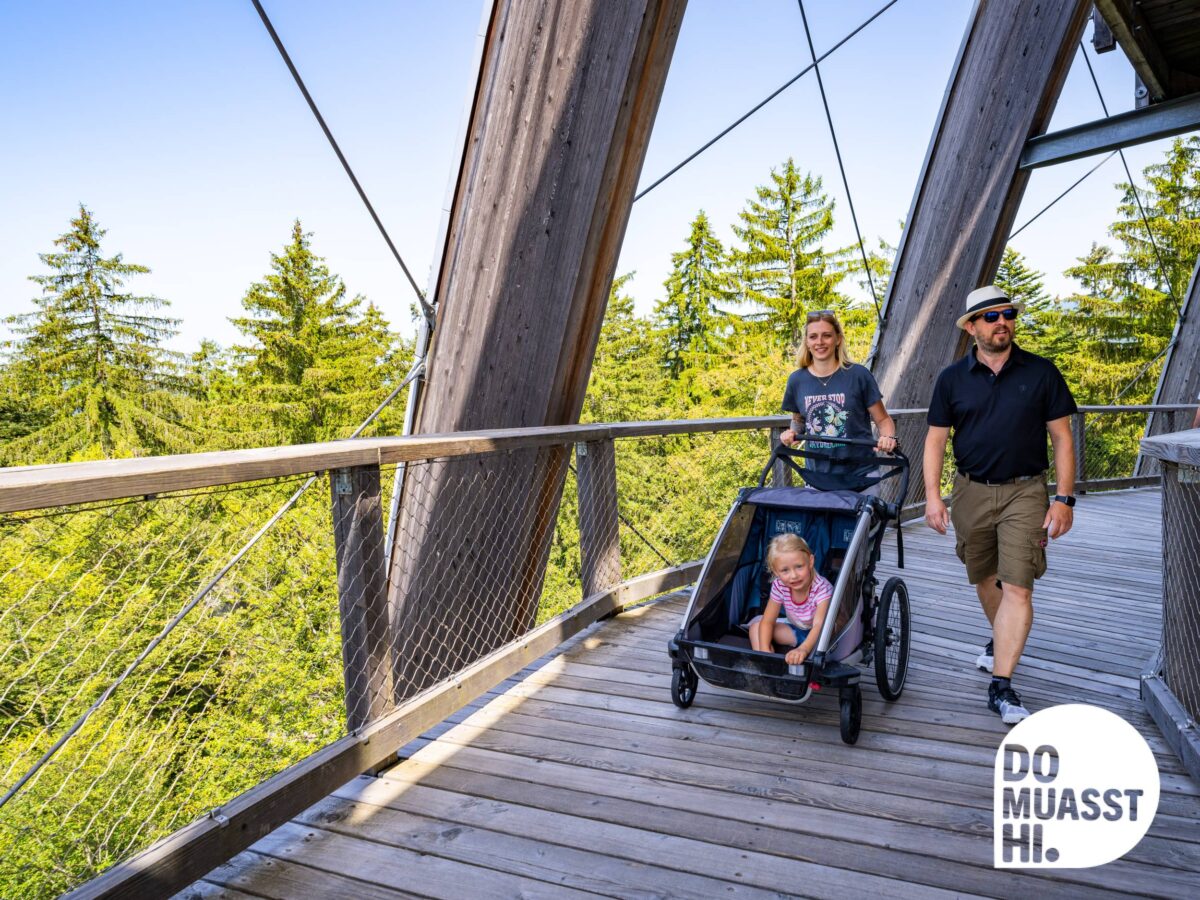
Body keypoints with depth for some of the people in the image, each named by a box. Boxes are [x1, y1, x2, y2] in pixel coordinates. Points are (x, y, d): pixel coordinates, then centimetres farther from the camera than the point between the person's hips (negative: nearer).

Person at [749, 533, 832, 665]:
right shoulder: (779, 586, -18)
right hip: (795, 630, 5)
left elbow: (819, 626, -45)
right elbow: (767, 621, -13)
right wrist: (764, 650, -32)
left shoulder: (822, 588, -32)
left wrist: (803, 649, -64)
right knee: (756, 623, -14)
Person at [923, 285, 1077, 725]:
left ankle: (1001, 686, -5)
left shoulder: (1041, 372, -1)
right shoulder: (952, 378, 2)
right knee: (984, 580, 17)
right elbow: (935, 440, 3)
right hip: (971, 491, 2)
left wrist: (1064, 498, -6)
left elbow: (1062, 439, 1)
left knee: (1017, 588, -10)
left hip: (1024, 491, -2)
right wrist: (932, 495, -7)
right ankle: (1001, 641, 44)